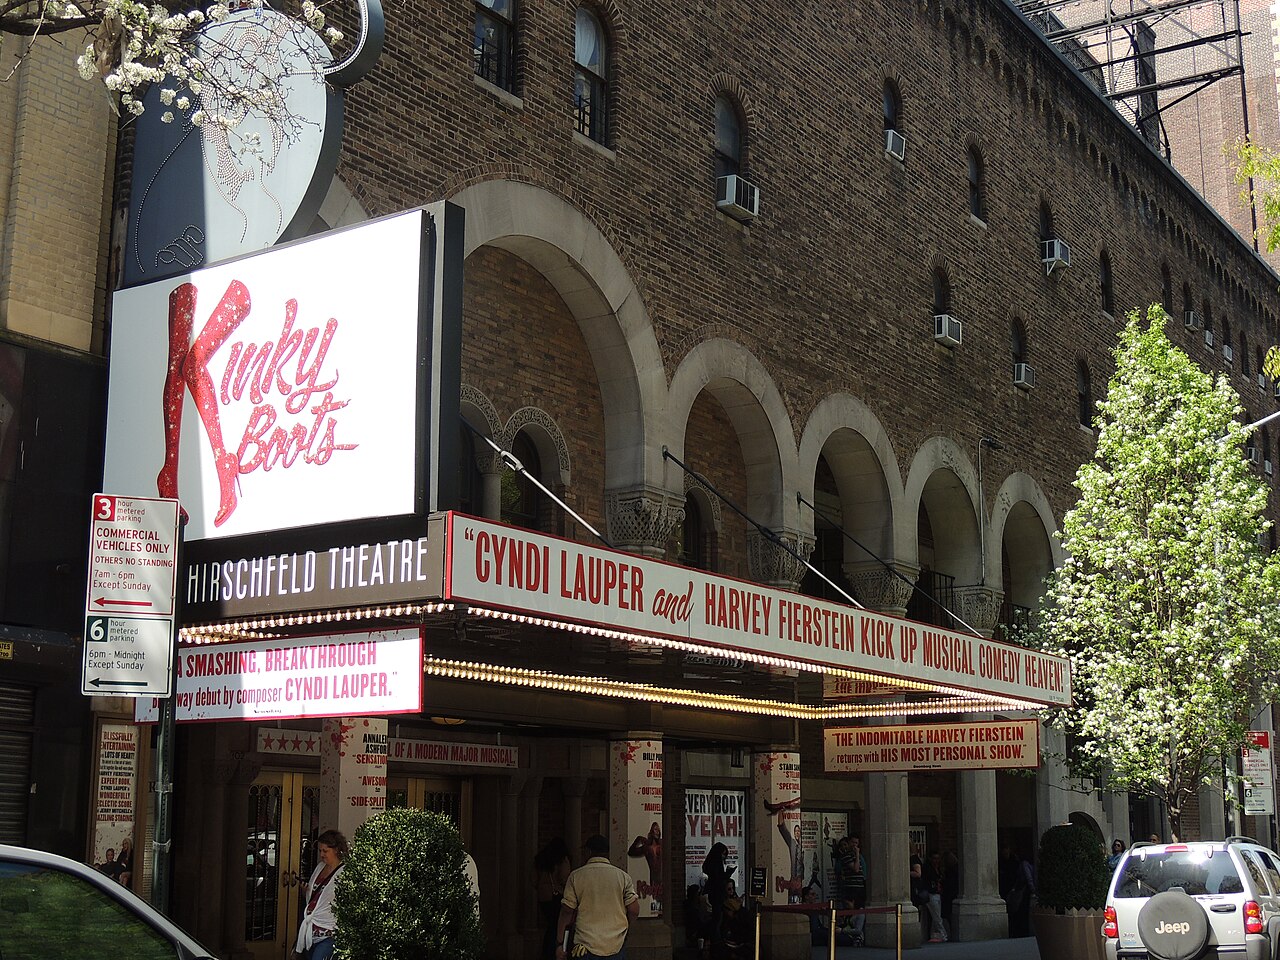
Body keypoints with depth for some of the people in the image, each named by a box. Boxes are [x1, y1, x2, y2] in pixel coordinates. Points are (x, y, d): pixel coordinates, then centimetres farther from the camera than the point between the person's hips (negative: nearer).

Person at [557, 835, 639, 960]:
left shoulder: (576, 876, -1)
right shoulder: (623, 876, 2)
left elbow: (566, 912, -3)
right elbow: (634, 911, -2)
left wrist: (559, 944, 3)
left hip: (586, 946, -1)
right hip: (616, 947, 1)